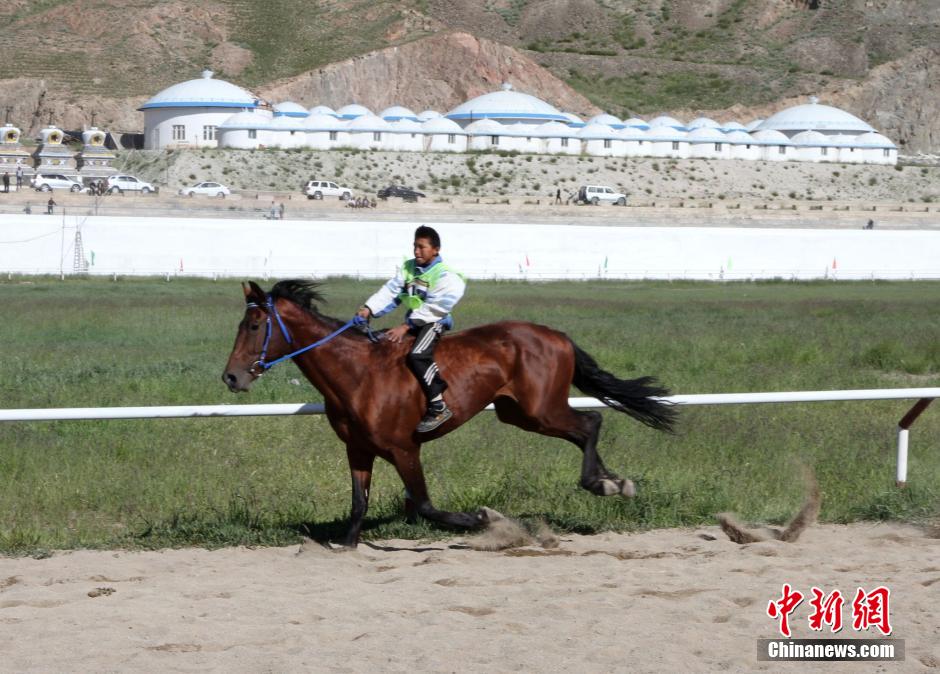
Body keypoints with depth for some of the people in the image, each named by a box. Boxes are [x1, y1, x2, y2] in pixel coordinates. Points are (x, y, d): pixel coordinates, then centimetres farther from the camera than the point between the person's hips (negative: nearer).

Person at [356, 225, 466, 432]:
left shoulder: (444, 276, -13)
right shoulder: (408, 268, 10)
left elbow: (432, 308, -19)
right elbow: (390, 291, 2)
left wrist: (406, 326, -23)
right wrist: (369, 309, -14)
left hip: (433, 322, -9)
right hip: (412, 321, 9)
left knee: (418, 355, -31)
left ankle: (438, 407, -31)